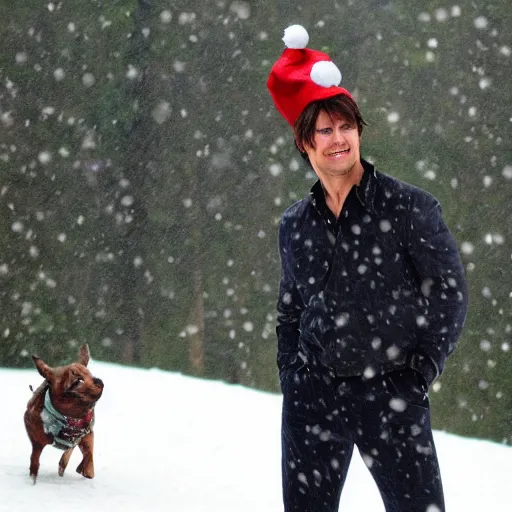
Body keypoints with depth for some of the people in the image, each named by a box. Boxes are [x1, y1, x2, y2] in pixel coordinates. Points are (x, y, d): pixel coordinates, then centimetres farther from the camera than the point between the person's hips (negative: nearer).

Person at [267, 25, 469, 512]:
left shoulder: (408, 207, -3)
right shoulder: (295, 225, 9)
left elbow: (450, 290, -3)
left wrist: (422, 369, -9)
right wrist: (289, 373, 8)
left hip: (392, 393, -3)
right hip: (312, 394, 3)